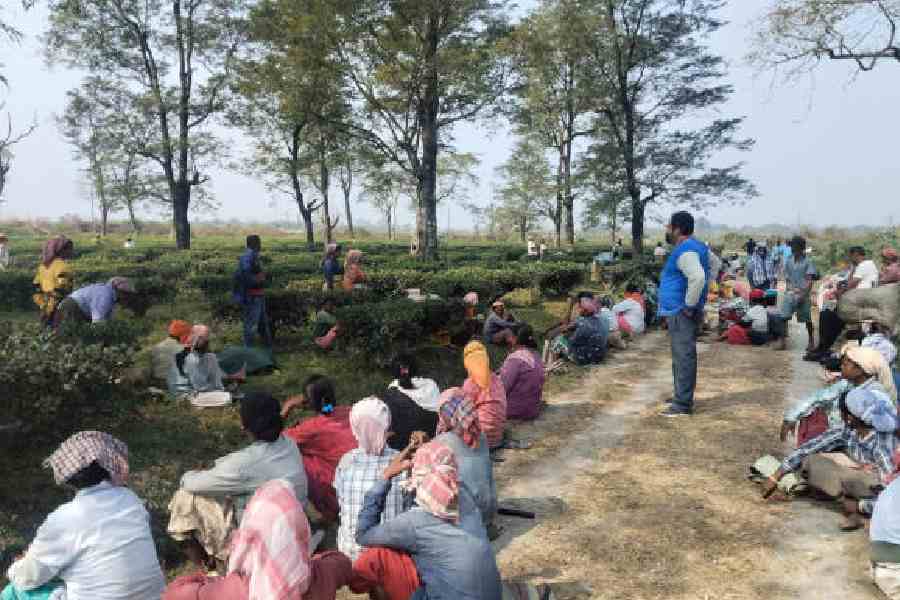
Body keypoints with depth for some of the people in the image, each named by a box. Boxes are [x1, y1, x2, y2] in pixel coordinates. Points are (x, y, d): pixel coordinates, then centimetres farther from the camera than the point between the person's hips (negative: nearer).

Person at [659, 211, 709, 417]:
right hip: (679, 312, 11)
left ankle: (683, 404, -4)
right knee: (683, 356, 18)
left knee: (683, 357, -7)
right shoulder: (696, 246, 15)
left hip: (681, 313, -11)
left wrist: (690, 305, -22)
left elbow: (698, 278, -34)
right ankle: (682, 396, 29)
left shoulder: (685, 251, -18)